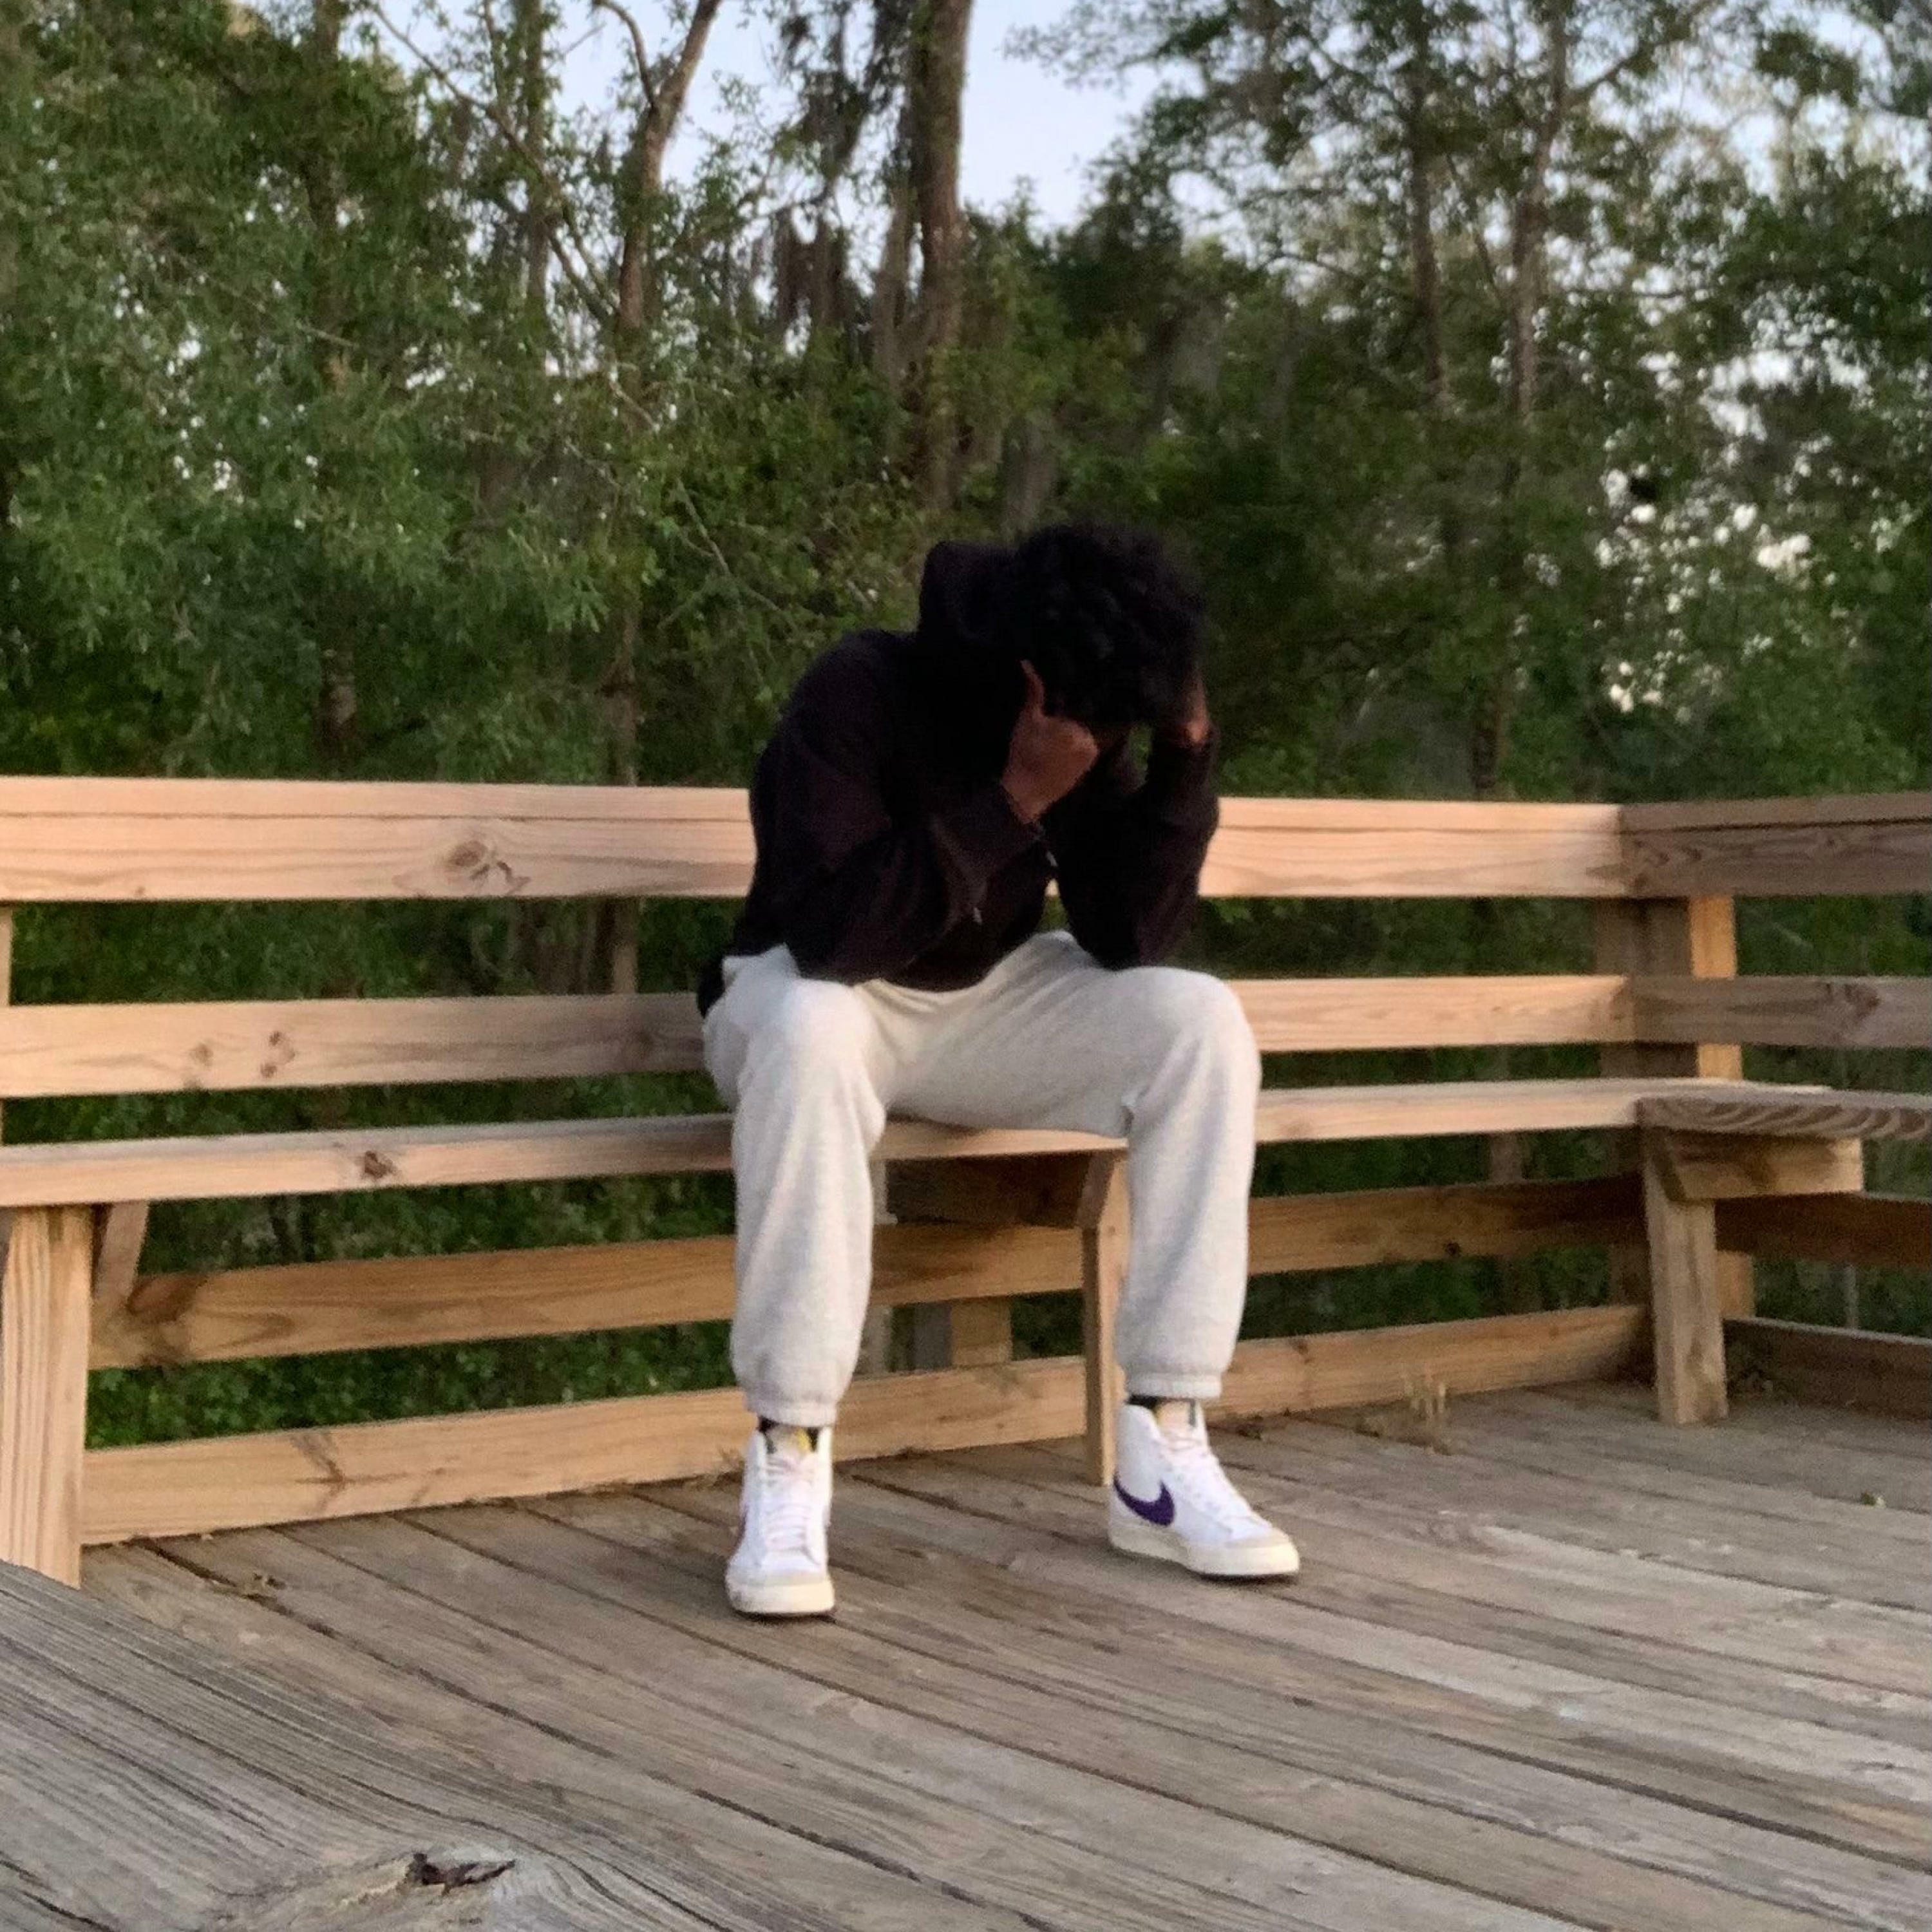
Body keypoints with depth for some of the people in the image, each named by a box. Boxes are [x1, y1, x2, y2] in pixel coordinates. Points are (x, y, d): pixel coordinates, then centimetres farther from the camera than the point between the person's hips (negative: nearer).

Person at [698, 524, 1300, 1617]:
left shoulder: (1088, 726, -8)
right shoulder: (860, 695, -25)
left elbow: (1129, 938, -14)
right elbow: (831, 935, -36)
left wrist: (1188, 755, -23)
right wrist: (1012, 802, -39)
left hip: (988, 1006, 5)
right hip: (814, 996, -5)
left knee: (1199, 1021, -19)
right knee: (810, 1027, -41)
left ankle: (1164, 1454, -19)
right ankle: (789, 1467, -35)